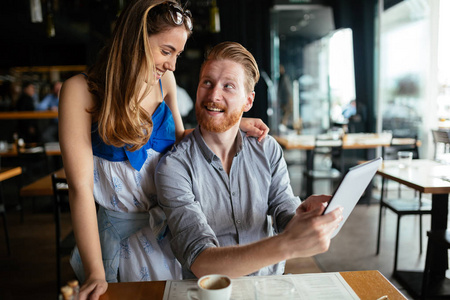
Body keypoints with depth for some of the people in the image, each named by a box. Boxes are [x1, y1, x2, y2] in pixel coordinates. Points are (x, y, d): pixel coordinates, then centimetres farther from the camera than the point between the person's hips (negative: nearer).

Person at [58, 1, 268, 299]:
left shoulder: (163, 80, -5)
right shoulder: (81, 90, -19)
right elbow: (80, 186, -21)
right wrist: (95, 274, -20)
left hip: (173, 224, 4)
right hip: (124, 231, -4)